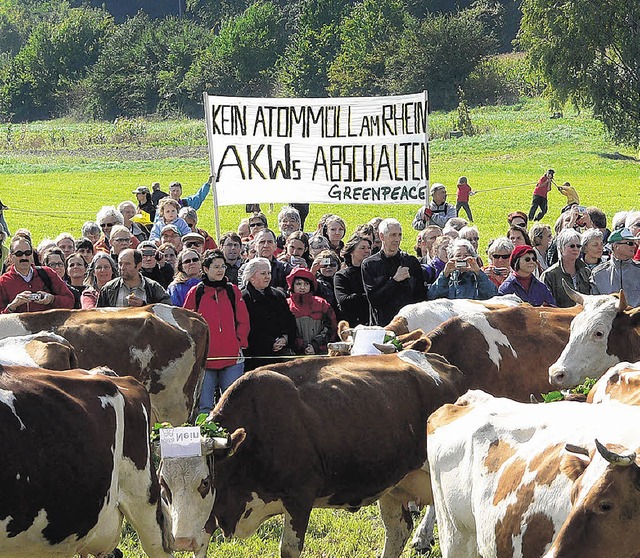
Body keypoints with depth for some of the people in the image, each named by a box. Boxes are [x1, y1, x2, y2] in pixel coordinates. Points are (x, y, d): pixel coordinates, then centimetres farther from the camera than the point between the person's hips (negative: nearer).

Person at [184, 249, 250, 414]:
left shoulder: (233, 291, 10)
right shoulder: (196, 293, 6)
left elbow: (243, 320, 12)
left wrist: (240, 343, 1)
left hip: (232, 357, 1)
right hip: (204, 358, -1)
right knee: (205, 408, -1)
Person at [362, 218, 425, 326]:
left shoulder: (412, 262, 11)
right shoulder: (369, 265, 5)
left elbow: (421, 297, 11)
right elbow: (373, 300, -3)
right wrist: (395, 280, -8)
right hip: (382, 324, -1)